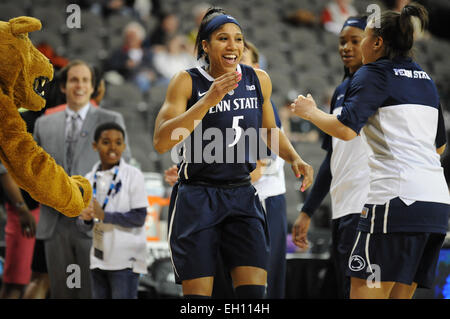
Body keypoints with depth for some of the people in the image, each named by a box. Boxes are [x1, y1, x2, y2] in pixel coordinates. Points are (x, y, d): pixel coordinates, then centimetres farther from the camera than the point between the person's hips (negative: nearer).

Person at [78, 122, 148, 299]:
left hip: (125, 259, -6)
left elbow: (139, 217, -12)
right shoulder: (90, 179, 11)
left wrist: (104, 215, -19)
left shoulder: (133, 176, -6)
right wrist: (87, 217, -6)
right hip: (99, 258, 6)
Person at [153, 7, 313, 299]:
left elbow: (272, 131, 22)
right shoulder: (188, 82, -8)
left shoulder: (259, 80, 4)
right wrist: (208, 100, -28)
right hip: (197, 198, -3)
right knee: (198, 294, -4)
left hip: (242, 196, 3)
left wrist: (295, 159, 3)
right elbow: (161, 142, -21)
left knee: (254, 292, -9)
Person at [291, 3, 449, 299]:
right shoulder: (425, 80, 20)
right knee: (400, 295, 10)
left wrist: (310, 111, 4)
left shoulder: (374, 74, -1)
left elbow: (345, 129, -14)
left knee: (364, 293, -8)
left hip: (398, 199, -8)